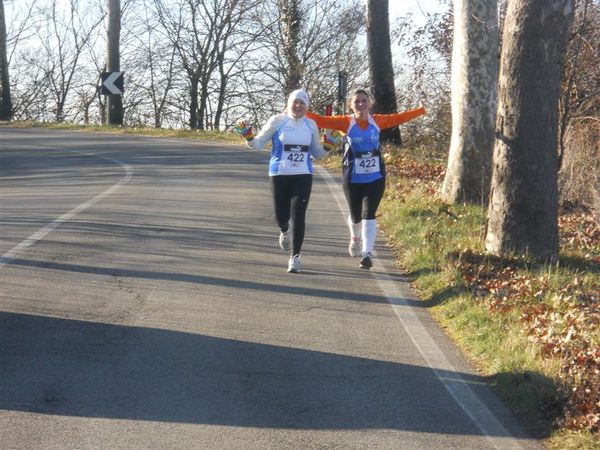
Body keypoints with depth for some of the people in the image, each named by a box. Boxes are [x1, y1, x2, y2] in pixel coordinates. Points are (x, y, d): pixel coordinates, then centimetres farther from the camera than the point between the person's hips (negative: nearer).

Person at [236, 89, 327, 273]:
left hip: (303, 175, 1)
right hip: (279, 175, -1)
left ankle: (295, 257, -1)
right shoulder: (277, 121, -1)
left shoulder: (311, 125, 8)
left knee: (298, 216, -9)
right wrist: (248, 137, -15)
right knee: (281, 216, 1)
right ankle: (284, 231, 40)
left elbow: (317, 153, 18)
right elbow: (258, 144, 3)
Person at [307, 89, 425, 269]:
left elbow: (399, 118, 14)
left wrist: (422, 110, 19)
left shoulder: (377, 121, 3)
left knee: (369, 214, -10)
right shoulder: (345, 122, -4)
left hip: (375, 177, 1)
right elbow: (322, 120, -10)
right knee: (356, 215, 12)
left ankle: (367, 253, -12)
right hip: (352, 178, -1)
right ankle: (355, 238, 45)